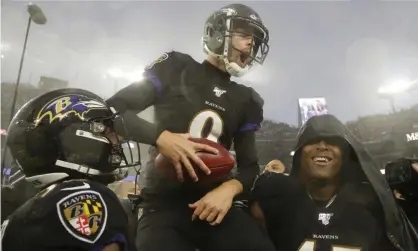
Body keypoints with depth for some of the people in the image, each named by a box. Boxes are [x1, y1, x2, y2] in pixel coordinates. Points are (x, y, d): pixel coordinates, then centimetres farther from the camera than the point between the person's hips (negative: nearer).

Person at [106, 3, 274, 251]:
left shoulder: (245, 100, 13)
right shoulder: (176, 68, 2)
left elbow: (250, 165, 12)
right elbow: (113, 110, -1)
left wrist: (229, 189, -11)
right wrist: (161, 136, -18)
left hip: (214, 201, 4)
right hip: (163, 204, -3)